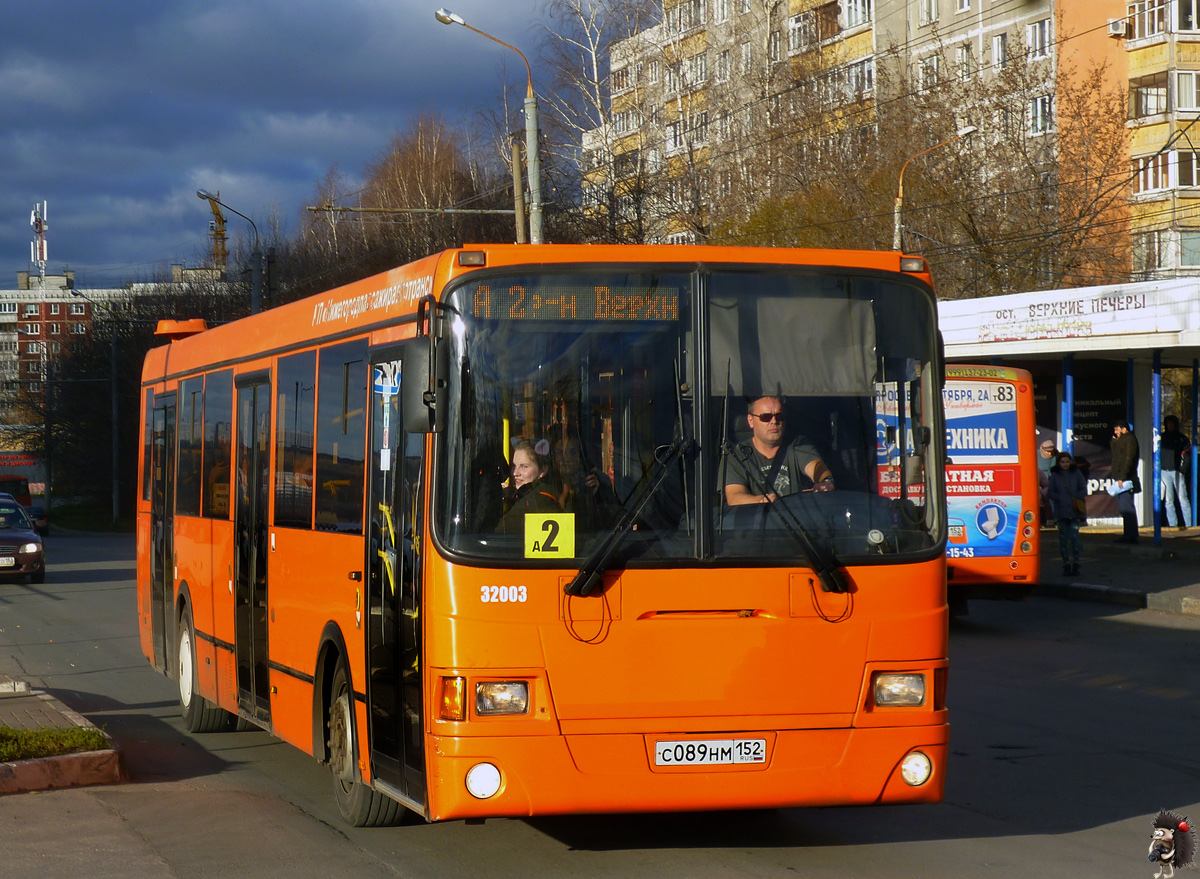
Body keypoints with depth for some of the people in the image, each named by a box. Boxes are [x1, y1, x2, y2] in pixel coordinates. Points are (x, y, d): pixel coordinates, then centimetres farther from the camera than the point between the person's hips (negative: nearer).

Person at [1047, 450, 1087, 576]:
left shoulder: (1076, 473, 7)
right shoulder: (1055, 475, 6)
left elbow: (1083, 489, 8)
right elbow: (1051, 492, 4)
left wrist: (1076, 499, -8)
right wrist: (1061, 499, -10)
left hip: (1074, 510, -1)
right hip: (1061, 511, 1)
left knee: (1074, 536, -9)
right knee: (1063, 538, 2)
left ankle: (1075, 563, -6)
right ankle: (1066, 563, 6)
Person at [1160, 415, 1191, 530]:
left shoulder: (1182, 438, 5)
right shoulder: (1162, 437, 15)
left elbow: (1185, 455, 0)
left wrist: (1181, 470, -9)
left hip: (1177, 472, -3)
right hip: (1164, 472, 4)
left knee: (1182, 498, -6)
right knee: (1168, 500, 1)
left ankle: (1188, 523, -5)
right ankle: (1172, 524, 4)